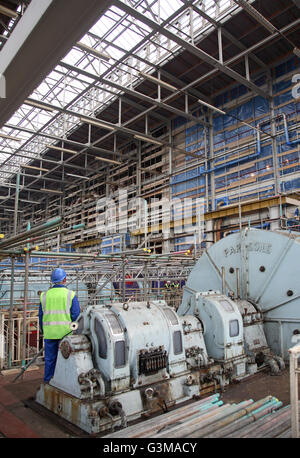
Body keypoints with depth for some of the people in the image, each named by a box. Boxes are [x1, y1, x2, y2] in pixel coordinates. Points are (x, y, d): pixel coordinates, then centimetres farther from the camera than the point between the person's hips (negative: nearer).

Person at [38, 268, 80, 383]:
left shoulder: (45, 295, 5)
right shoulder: (70, 295, -6)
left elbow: (41, 316, 9)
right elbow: (76, 315, -9)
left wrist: (43, 331, 19)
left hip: (49, 333, 3)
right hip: (66, 333, -3)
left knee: (50, 358, 13)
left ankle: (48, 382, 21)